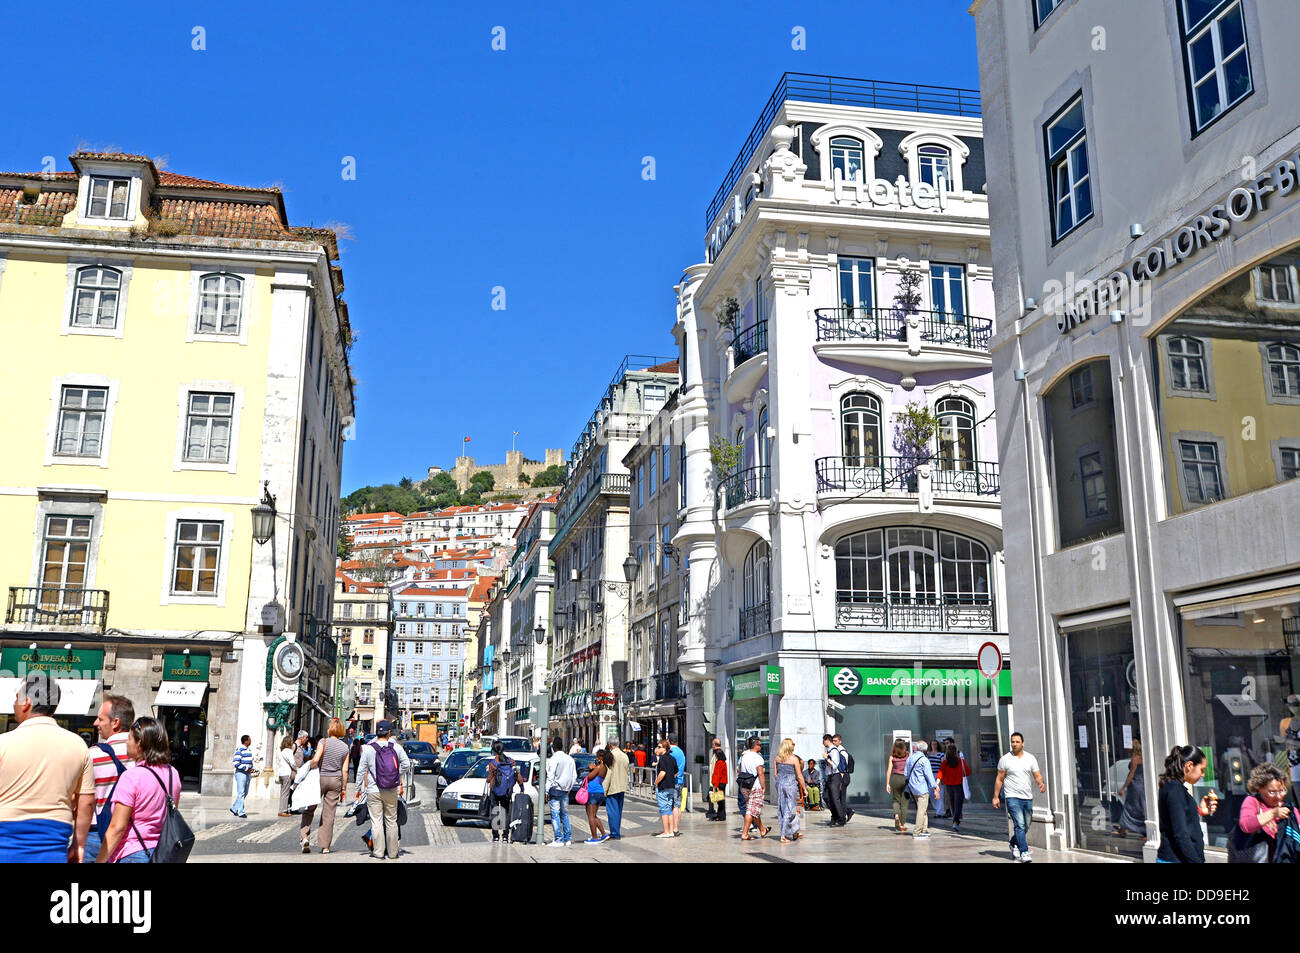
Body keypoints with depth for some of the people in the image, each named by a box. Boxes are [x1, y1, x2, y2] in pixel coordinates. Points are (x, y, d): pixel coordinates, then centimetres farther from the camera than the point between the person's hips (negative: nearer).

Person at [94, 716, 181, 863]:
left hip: (133, 856, -7)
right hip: (164, 854, 7)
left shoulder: (131, 776, -14)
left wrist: (99, 861, -7)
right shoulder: (173, 773, 6)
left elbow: (117, 828, -14)